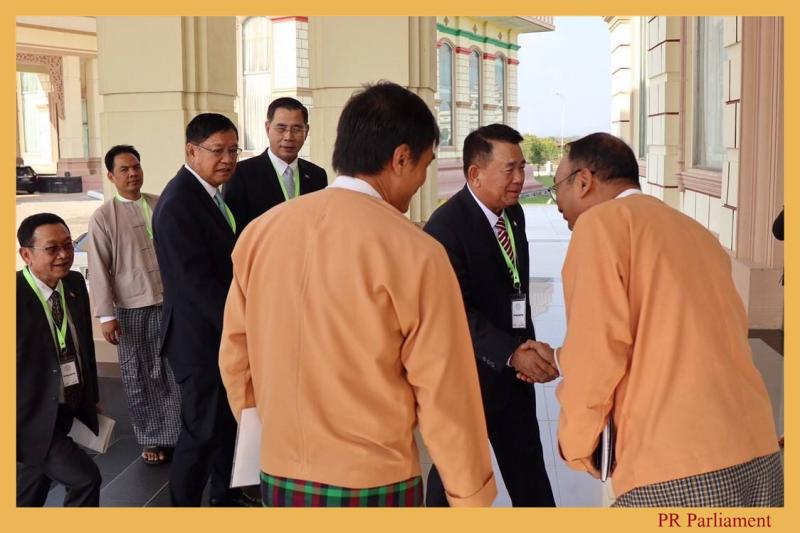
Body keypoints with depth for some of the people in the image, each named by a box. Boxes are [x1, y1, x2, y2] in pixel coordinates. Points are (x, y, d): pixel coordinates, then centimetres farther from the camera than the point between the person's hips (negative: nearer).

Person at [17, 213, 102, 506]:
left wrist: (92, 396, 18)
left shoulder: (75, 283, -1)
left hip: (66, 414, 7)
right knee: (86, 478, -14)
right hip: (32, 420, -7)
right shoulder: (16, 295, -23)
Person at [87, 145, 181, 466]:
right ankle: (152, 438, 22)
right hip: (133, 308, -2)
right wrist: (106, 315, -9)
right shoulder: (103, 217, -3)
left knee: (177, 371, 8)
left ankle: (180, 432, 22)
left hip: (173, 301, 2)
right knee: (139, 377, 7)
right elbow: (99, 269, -5)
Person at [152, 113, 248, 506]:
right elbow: (197, 281, -25)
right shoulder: (178, 203, -21)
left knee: (228, 421, 20)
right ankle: (184, 502, 18)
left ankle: (225, 496, 36)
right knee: (203, 431, 2)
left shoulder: (209, 194, 9)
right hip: (200, 339, -9)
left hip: (223, 332, 9)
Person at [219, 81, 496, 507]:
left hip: (278, 479, 5)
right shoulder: (414, 253, -16)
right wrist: (471, 495, -1)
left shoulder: (260, 231, -3)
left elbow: (235, 356, 6)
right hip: (373, 485, -4)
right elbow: (444, 393, -13)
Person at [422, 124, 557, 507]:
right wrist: (511, 354, -29)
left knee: (528, 466, 15)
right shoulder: (446, 226, -20)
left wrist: (527, 346, 5)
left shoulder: (514, 214, 6)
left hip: (513, 366, 7)